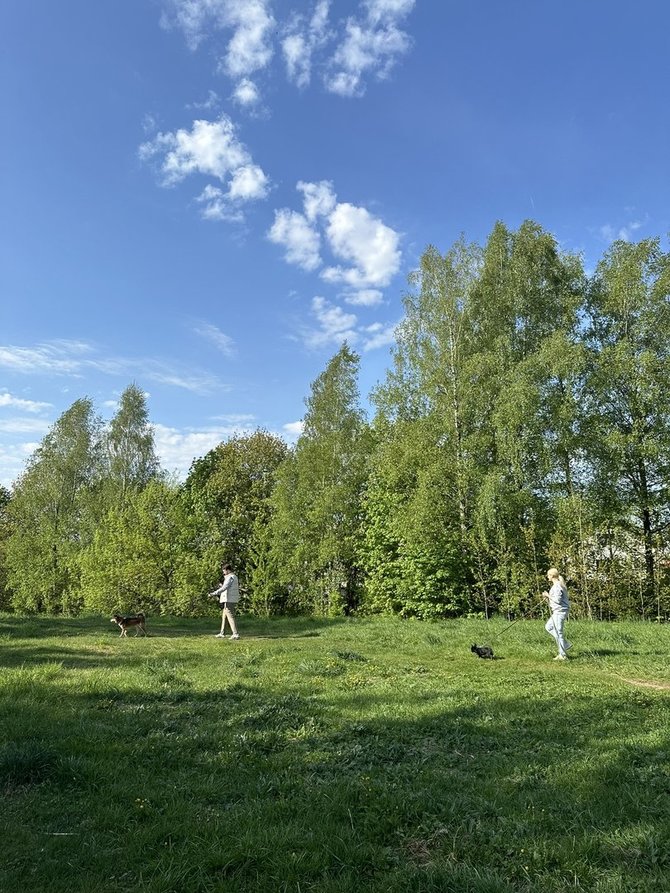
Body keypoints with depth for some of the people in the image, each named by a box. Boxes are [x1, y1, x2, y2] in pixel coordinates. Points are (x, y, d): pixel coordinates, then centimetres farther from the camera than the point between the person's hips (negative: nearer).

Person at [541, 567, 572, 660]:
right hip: (558, 611, 11)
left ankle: (562, 655, 4)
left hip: (560, 611, -11)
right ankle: (566, 644, 17)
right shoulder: (558, 585, 14)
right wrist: (548, 597, 10)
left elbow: (558, 600, -22)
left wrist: (548, 595, -11)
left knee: (558, 632, -4)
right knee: (548, 627, 17)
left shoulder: (557, 586, -18)